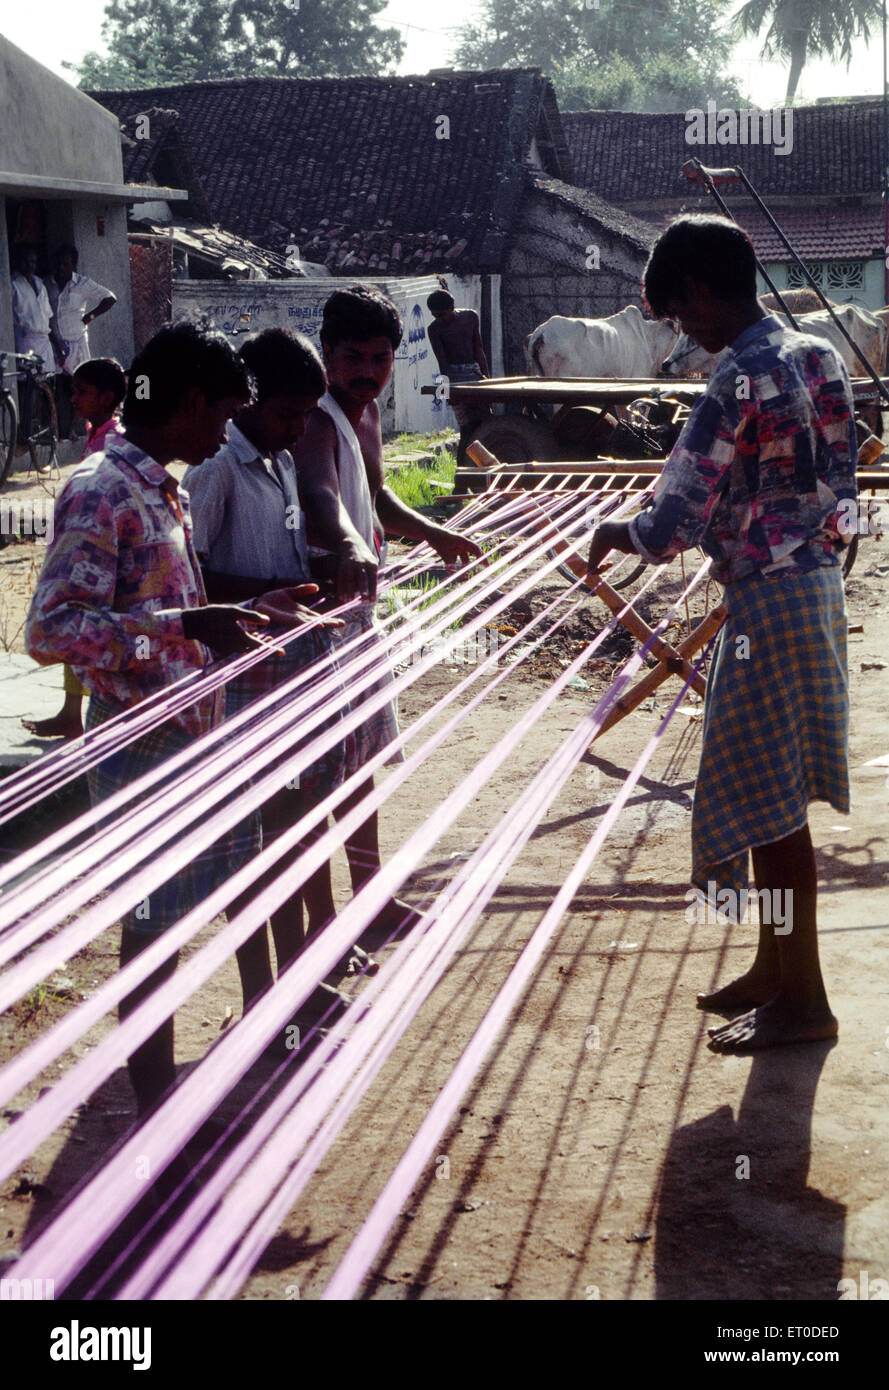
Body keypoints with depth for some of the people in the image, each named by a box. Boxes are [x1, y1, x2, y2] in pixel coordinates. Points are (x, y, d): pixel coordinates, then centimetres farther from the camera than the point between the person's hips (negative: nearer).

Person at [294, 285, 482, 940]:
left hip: (357, 608, 10)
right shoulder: (317, 420, -21)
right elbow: (319, 494, -44)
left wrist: (436, 534, 30)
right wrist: (351, 547, -61)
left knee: (360, 760, 20)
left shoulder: (367, 412, 9)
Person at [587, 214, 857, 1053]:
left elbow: (673, 526, -22)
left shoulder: (737, 383, -20)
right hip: (817, 580, 9)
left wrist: (618, 534, -1)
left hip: (770, 599, -9)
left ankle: (801, 1000, 9)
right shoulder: (817, 356, 7)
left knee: (765, 799, 0)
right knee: (777, 790, 17)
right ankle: (774, 968, 28)